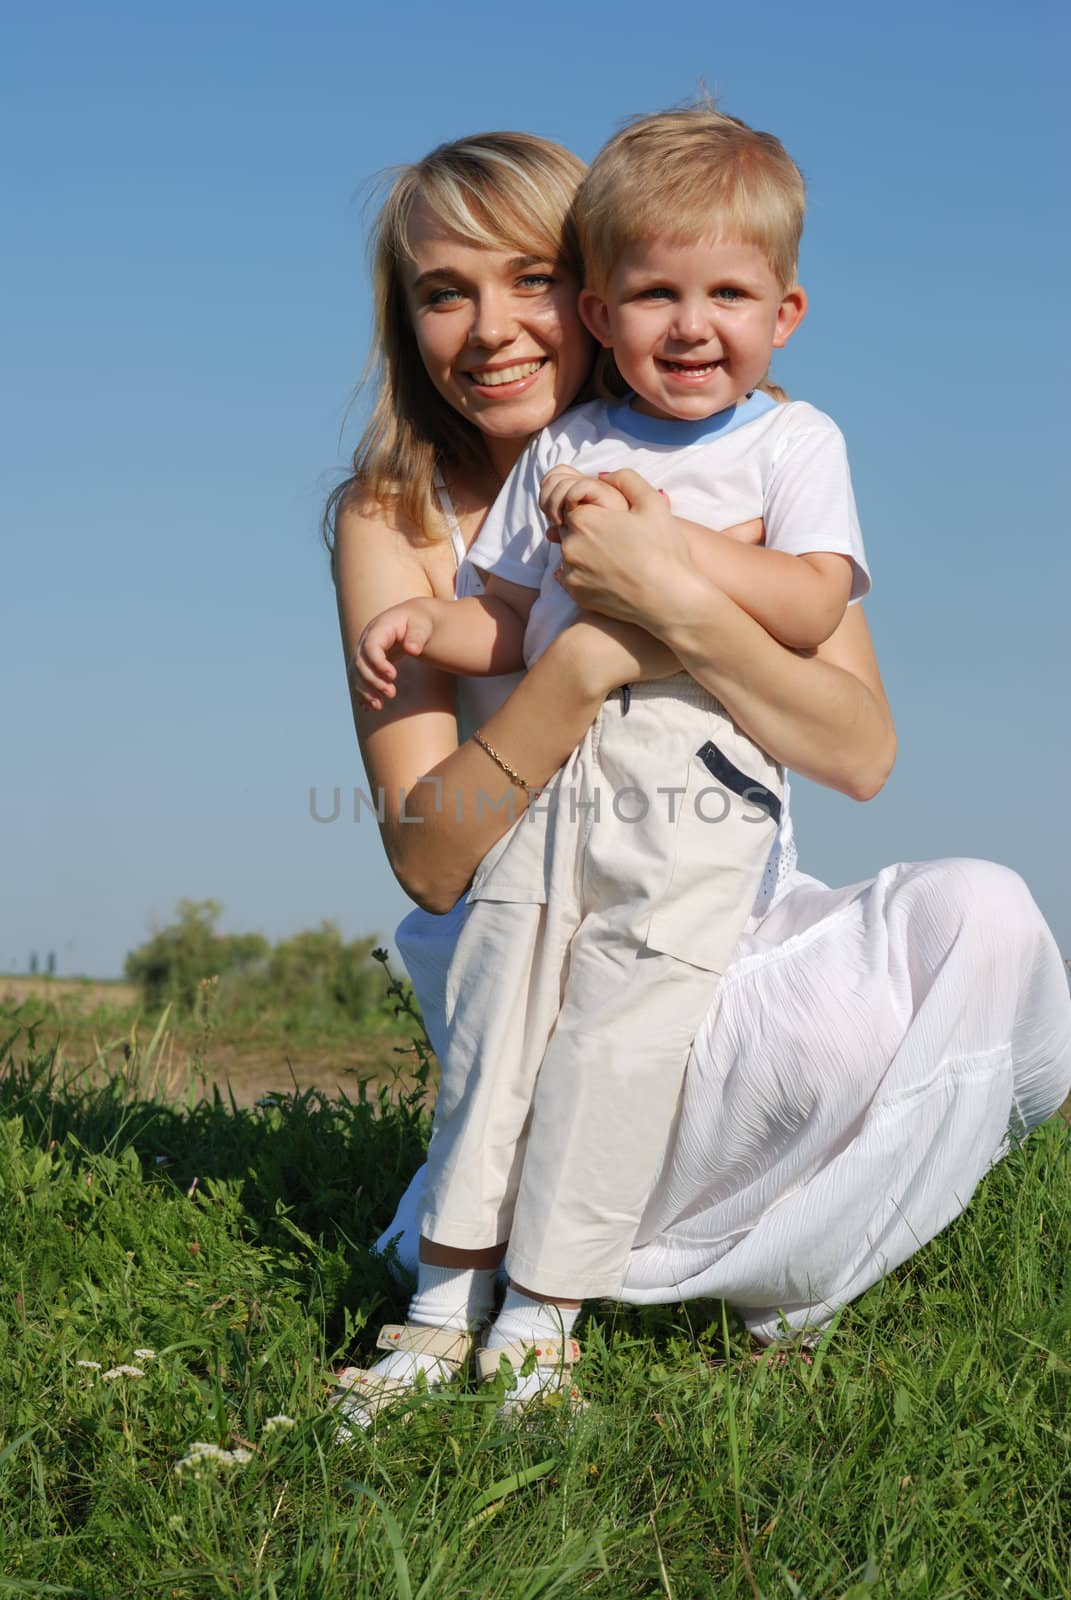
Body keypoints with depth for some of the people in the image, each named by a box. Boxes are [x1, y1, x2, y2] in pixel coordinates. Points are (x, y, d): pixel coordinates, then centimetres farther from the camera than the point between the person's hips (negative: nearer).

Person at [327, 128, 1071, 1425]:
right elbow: (429, 859, -16)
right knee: (849, 1025, -30)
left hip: (736, 922, 4)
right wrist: (585, 661, -30)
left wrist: (675, 605, -31)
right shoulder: (395, 519, -9)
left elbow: (861, 752, -15)